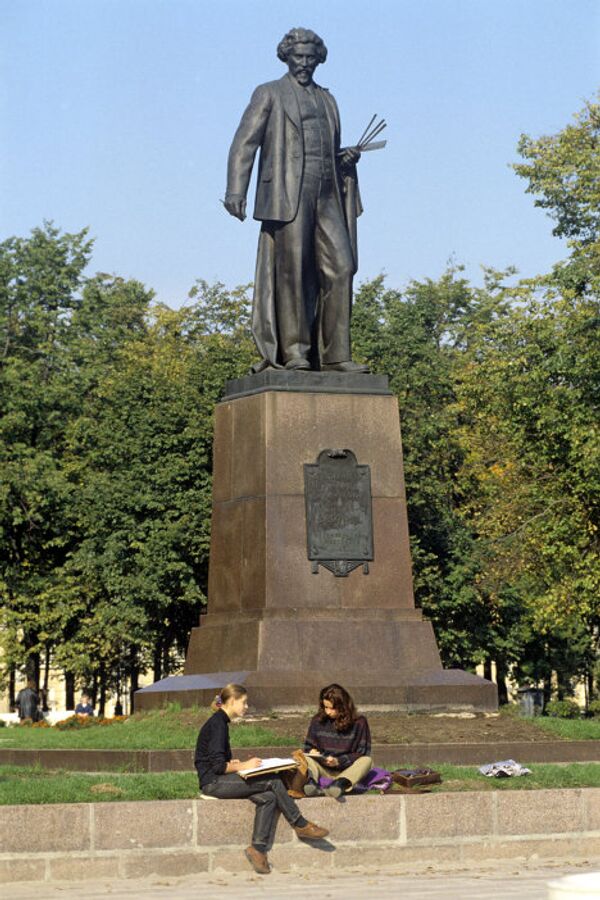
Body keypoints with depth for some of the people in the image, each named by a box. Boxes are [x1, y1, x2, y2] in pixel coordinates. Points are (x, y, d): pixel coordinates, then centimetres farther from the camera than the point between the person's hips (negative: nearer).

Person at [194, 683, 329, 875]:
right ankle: (301, 825, -4)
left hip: (219, 781, 10)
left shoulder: (220, 722, 18)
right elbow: (217, 766, -19)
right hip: (212, 783, -10)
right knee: (272, 781, -17)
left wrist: (236, 764, 7)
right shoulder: (217, 724, -13)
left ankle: (258, 848, -17)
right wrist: (243, 766, -11)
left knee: (268, 798, -12)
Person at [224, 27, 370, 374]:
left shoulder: (327, 99, 25)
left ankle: (335, 355, -8)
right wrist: (235, 191, -15)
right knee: (291, 271, -9)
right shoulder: (269, 94, 9)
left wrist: (347, 157, 7)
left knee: (341, 267, -7)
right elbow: (244, 144, -1)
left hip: (325, 195, 5)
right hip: (286, 193, -5)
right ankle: (293, 351, -7)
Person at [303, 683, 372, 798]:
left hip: (348, 769, -3)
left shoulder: (359, 723, -1)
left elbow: (362, 754, -2)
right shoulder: (317, 721, 7)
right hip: (325, 770, 3)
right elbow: (308, 746, 16)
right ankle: (311, 779, -53)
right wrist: (311, 752, -9)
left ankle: (341, 784, -58)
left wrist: (339, 761, -16)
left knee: (367, 761, -31)